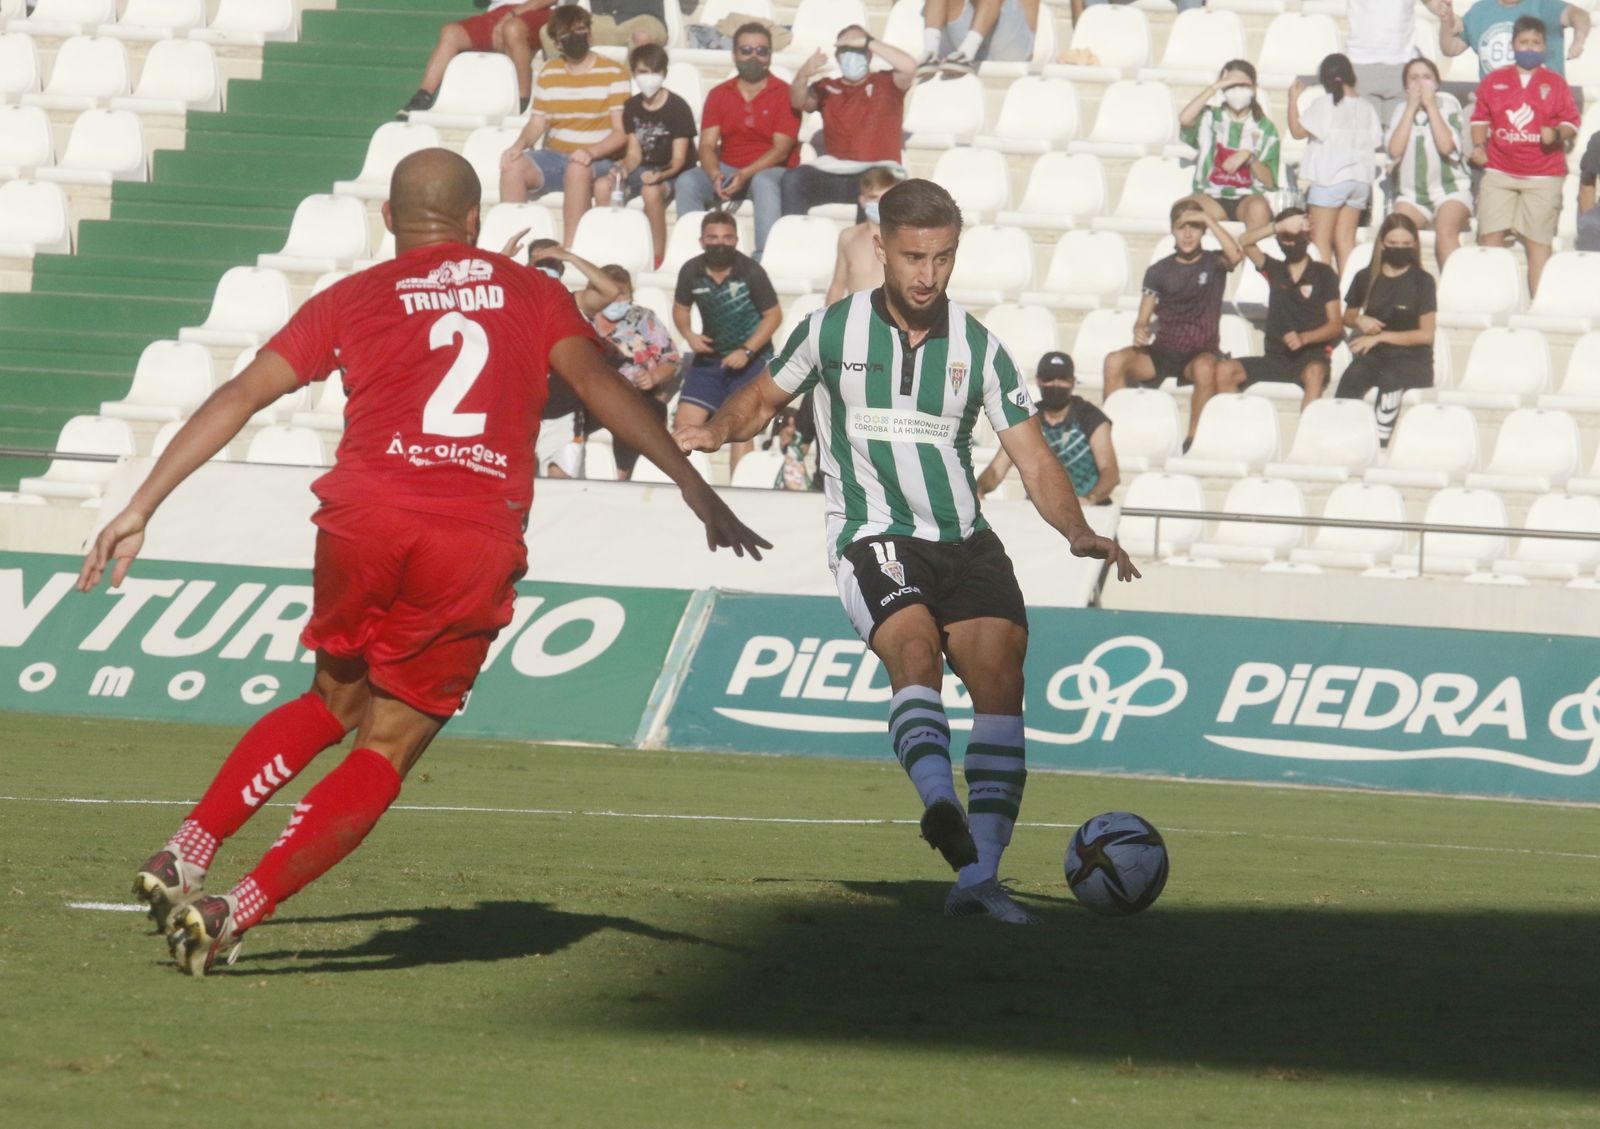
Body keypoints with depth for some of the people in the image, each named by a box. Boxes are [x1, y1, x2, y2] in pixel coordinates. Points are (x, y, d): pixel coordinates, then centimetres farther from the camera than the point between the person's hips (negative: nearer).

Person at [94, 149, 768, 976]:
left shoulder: (352, 300, 17)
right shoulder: (531, 294, 18)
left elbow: (240, 396, 14)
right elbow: (600, 386, 4)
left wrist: (141, 508, 16)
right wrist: (695, 489, 2)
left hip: (365, 517, 1)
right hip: (478, 545, -1)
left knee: (334, 704, 26)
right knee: (386, 751, 7)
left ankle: (186, 853, 14)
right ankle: (238, 909, -5)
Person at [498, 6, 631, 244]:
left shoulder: (612, 74, -3)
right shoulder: (548, 74, 11)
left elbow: (621, 133, -8)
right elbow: (537, 123, 14)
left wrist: (591, 152, -26)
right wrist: (520, 144, -9)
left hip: (599, 160, -4)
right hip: (555, 156, 4)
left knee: (578, 169, -39)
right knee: (513, 166, -25)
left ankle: (570, 249, -38)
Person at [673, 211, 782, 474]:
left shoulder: (750, 272, -15)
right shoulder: (691, 272, -5)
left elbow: (773, 315, -10)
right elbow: (680, 307, 13)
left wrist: (746, 351, -17)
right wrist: (689, 335, -8)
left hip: (751, 360, -4)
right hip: (710, 357, 4)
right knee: (685, 421, -2)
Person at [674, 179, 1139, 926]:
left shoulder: (979, 348, 7)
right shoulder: (832, 331, 4)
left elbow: (1034, 459, 5)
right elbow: (763, 397, 18)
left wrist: (1077, 532, -12)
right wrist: (716, 431, -4)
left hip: (964, 541, 3)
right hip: (873, 540, -3)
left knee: (1000, 677, -15)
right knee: (915, 650, -30)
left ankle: (978, 876, -15)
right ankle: (940, 802, -55)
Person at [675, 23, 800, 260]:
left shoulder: (783, 94, -3)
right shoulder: (719, 95, 8)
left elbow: (781, 150, -11)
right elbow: (707, 145, 1)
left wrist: (746, 175, -25)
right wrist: (716, 175, -21)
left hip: (770, 170, -4)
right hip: (728, 169, 4)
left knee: (765, 183, -39)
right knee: (687, 182, -24)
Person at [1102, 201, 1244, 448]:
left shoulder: (1213, 263, 6)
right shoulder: (1159, 270, 12)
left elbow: (1235, 255, -18)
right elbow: (1143, 318, 9)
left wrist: (1207, 219, -13)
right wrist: (1139, 331, -15)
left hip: (1201, 352, -3)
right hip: (1162, 352, 3)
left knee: (1205, 368, -40)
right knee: (1114, 362, -26)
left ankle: (1194, 438, -30)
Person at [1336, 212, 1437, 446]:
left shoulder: (1422, 282, 1)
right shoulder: (1366, 278, 10)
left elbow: (1425, 335, -2)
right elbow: (1348, 315, 26)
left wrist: (1381, 337, -7)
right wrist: (1359, 321, 1)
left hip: (1411, 359, -3)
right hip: (1374, 356, 3)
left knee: (1390, 380, -39)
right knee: (1351, 378, -34)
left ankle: (1380, 442, -42)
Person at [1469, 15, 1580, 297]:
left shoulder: (1556, 84, 5)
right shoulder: (1494, 81, 9)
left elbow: (1571, 122, 5)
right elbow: (1480, 117, 14)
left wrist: (1557, 133, -16)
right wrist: (1478, 145, -2)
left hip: (1543, 176, -2)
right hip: (1499, 172, 2)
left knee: (1539, 242, -2)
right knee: (1490, 237, -4)